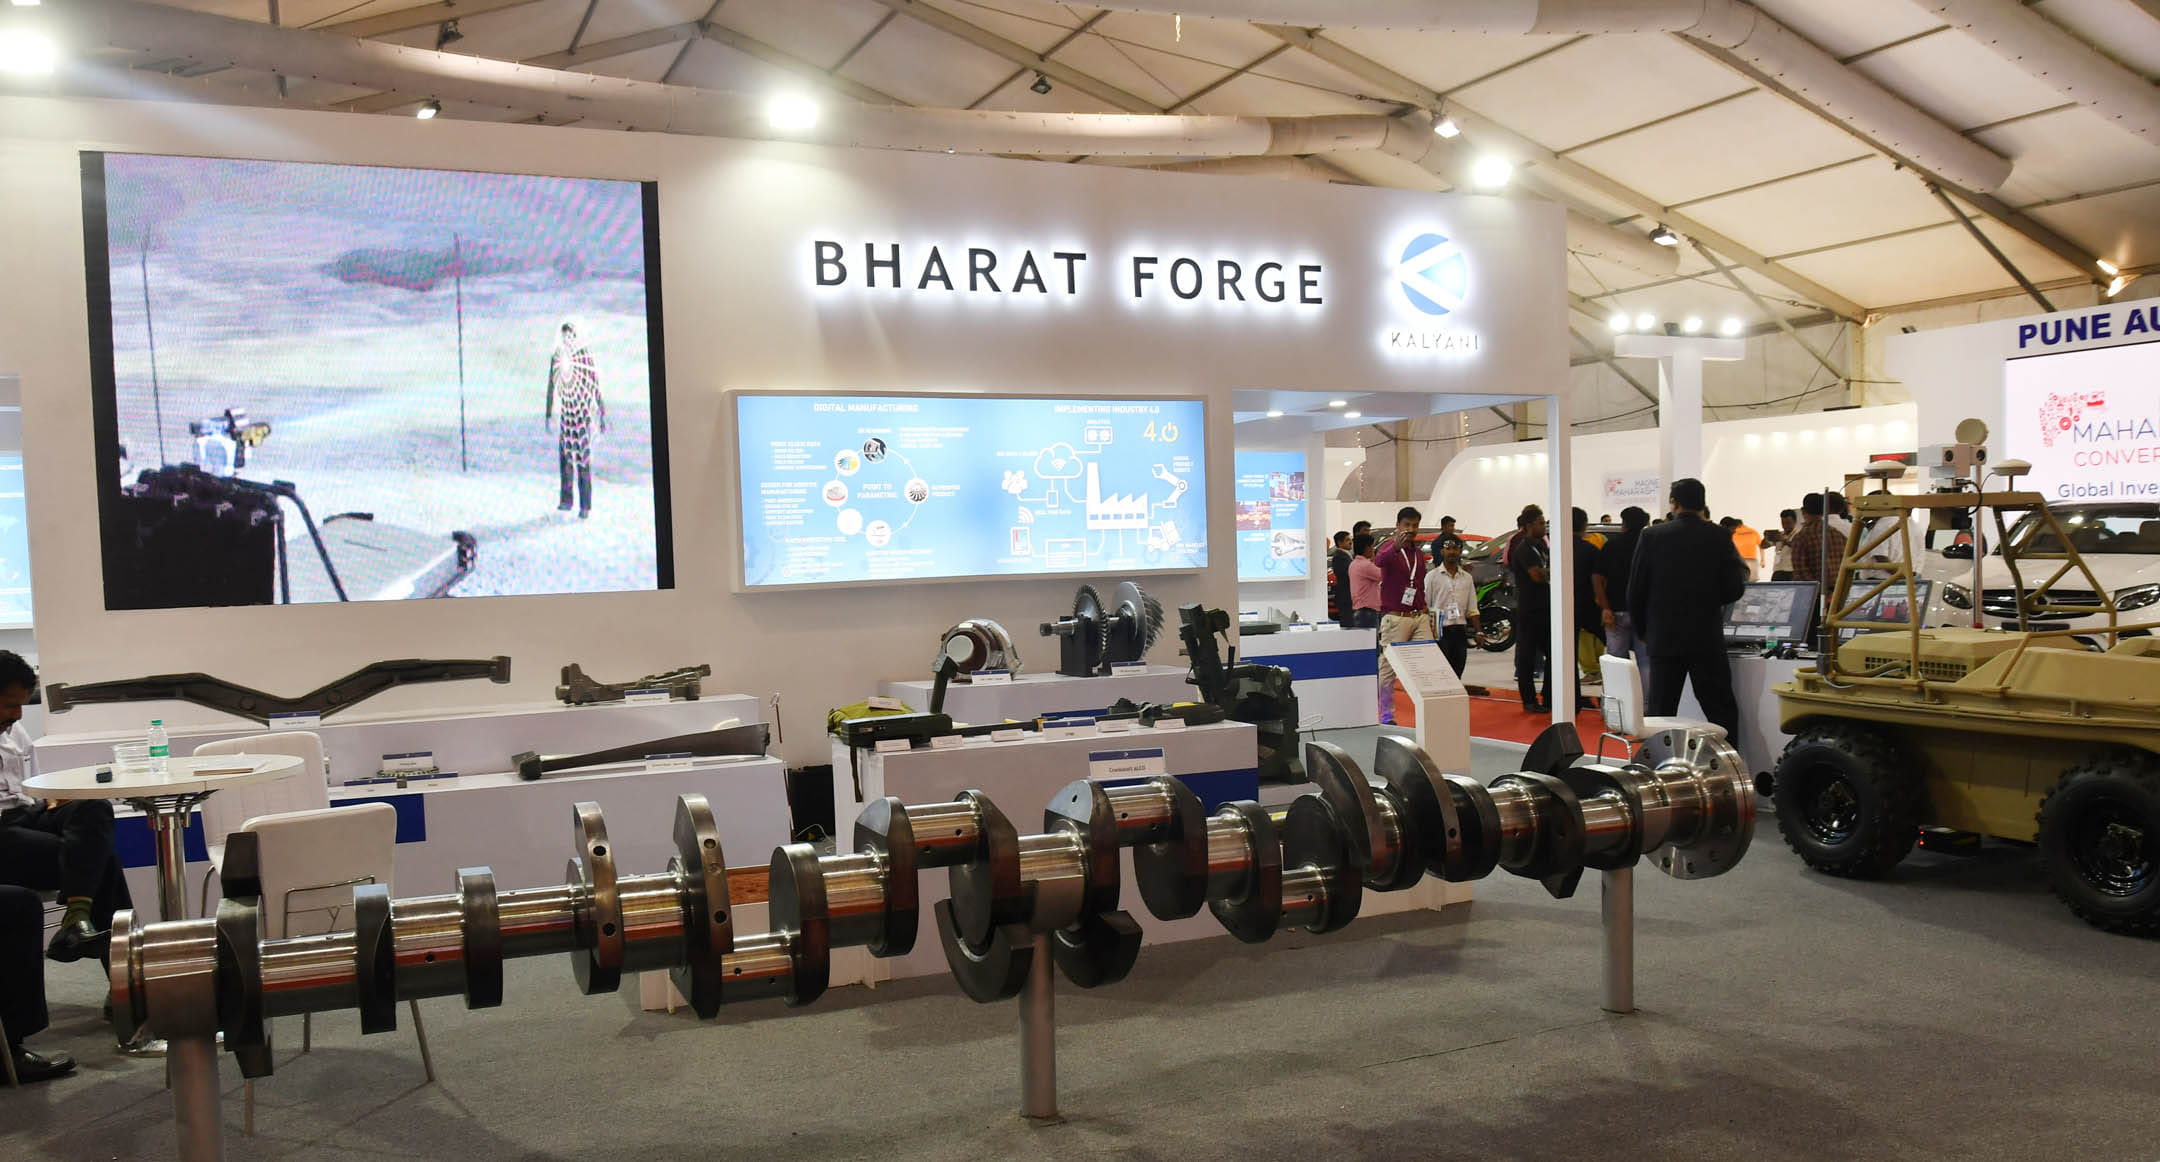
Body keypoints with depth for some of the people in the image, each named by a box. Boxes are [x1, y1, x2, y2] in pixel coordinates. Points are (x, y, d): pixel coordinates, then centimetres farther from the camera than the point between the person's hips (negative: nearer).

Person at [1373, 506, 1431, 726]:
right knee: (1388, 668, -3)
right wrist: (1396, 547, -50)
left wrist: (1425, 611, 15)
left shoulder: (1419, 553, 16)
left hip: (1418, 616, 6)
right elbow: (1379, 561, -31)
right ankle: (1387, 715, 4)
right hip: (1395, 617, -6)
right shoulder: (1390, 548, -5)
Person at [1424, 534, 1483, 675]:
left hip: (1460, 632, 4)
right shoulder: (1432, 576, 0)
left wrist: (1479, 632, 6)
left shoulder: (1467, 578, 14)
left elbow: (1472, 609, 14)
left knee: (1457, 674, 6)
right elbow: (1424, 607, -2)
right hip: (1440, 632, -4)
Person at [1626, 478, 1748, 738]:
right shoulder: (1720, 538, -4)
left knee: (1658, 713, 6)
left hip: (1664, 638, 1)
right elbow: (1734, 589, -5)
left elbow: (1635, 590, -1)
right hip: (1707, 639, 0)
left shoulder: (1651, 536, -3)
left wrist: (1643, 629, 12)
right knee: (1722, 713, 6)